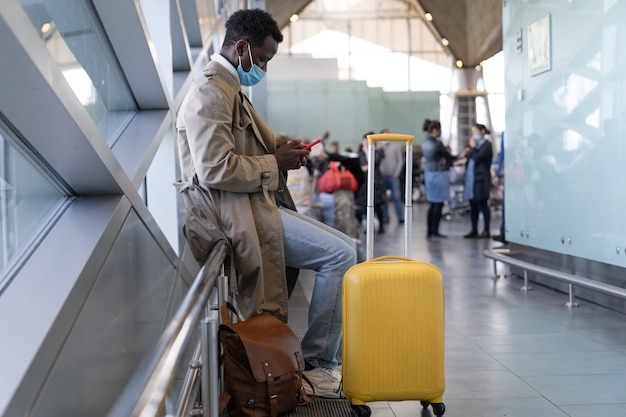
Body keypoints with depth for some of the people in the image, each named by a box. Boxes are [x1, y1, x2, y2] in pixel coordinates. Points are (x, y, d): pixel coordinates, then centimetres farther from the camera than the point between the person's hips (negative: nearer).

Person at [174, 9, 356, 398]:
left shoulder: (230, 90, 19)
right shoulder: (210, 93, -14)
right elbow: (215, 170, -24)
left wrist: (281, 149, 11)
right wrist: (275, 163, -13)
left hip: (252, 205, 11)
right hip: (237, 215, -11)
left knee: (342, 249, 9)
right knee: (341, 253, -16)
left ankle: (327, 360, 10)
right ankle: (318, 365, -4)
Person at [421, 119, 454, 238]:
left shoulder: (425, 144, 8)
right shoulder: (437, 144, -18)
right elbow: (449, 157, -7)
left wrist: (444, 161, 1)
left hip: (428, 173, 8)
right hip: (439, 174, -8)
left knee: (432, 203, 13)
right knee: (438, 204, -1)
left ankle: (430, 231, 14)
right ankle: (435, 231, 2)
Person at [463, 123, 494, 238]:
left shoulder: (486, 145, -7)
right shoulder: (476, 144, 19)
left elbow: (477, 158, -18)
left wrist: (472, 147, -7)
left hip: (481, 179, -8)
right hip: (471, 179, 8)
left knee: (483, 205, -4)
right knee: (473, 205, 9)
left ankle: (486, 231, 1)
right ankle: (474, 230, 14)